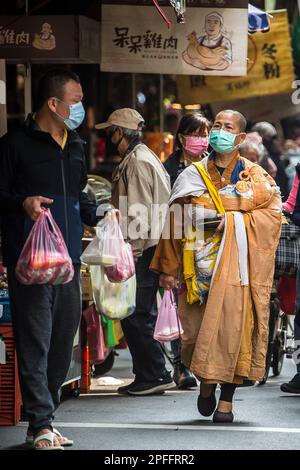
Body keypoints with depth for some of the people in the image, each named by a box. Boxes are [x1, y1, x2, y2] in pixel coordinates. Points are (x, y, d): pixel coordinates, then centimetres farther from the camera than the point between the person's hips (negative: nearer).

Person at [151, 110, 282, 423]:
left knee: (232, 324, -10)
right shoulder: (193, 176, 11)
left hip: (236, 262, -2)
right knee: (197, 326, -1)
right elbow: (176, 222, 9)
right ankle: (205, 383, 25)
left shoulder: (255, 177, 8)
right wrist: (169, 269, 4)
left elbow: (272, 214, -3)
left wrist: (232, 220, -14)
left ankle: (226, 399, -3)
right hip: (200, 263, 2)